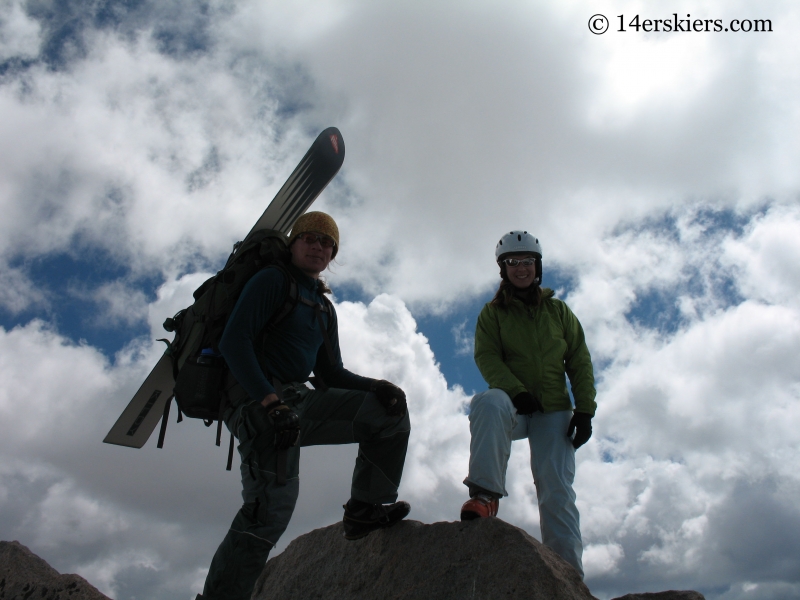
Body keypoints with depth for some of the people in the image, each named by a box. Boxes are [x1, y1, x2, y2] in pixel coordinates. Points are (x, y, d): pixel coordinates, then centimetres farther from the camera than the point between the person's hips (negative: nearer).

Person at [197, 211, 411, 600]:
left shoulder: (324, 308, 22)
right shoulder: (273, 280, -1)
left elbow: (330, 374, 19)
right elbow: (233, 342, -14)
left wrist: (375, 387, 0)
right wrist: (270, 401, -25)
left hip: (300, 400, 7)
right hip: (258, 400, -7)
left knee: (390, 410, -1)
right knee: (273, 505, -22)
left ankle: (366, 509, 0)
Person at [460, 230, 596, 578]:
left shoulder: (559, 311, 14)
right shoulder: (493, 312, 9)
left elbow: (580, 362, 11)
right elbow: (486, 356, -5)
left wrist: (585, 410, -2)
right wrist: (515, 391, -22)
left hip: (555, 412, 2)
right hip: (512, 406, -1)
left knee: (557, 492, -11)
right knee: (487, 402, -37)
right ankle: (485, 493, -36)